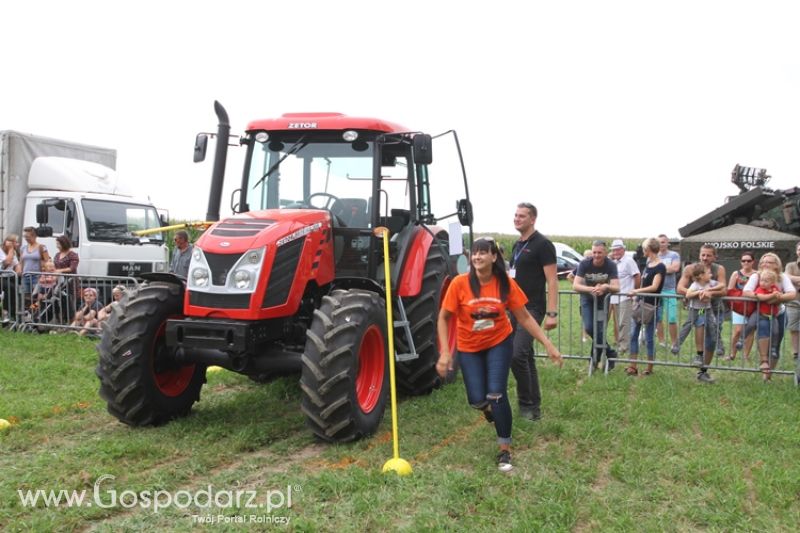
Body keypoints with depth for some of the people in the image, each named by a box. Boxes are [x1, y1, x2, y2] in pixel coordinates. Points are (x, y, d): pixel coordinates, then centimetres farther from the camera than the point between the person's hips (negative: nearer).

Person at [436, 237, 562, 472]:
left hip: (499, 343, 0)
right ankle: (488, 405, 37)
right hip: (469, 347, 0)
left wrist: (548, 344, -9)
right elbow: (443, 318, -12)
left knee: (496, 394, -11)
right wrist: (445, 352, -19)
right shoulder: (460, 283, -20)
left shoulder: (506, 284, -15)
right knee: (477, 400, -4)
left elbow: (524, 317, -6)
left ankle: (505, 449, 7)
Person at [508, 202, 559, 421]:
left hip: (532, 309, -9)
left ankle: (527, 403, -2)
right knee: (526, 357, 11)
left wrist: (552, 313, -21)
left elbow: (552, 281, -14)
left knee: (518, 355, -17)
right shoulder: (517, 245, 16)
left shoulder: (542, 244, -9)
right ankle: (534, 406, 18)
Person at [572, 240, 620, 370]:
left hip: (603, 300, 0)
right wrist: (591, 289, -42)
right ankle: (610, 353, 6)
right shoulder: (584, 264, -20)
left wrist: (606, 286, -45)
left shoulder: (611, 265, -19)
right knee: (589, 328, -11)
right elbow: (575, 286, -26)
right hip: (587, 299, 0)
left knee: (600, 330, -5)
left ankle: (596, 356, 15)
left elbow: (616, 288, -24)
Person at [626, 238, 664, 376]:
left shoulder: (660, 267, -13)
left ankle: (649, 368, 12)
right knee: (633, 335, 6)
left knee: (649, 338, 0)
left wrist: (637, 291, -32)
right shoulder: (648, 264, 11)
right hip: (640, 303, 8)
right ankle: (633, 366, 12)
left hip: (651, 305, -8)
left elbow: (654, 287, -23)